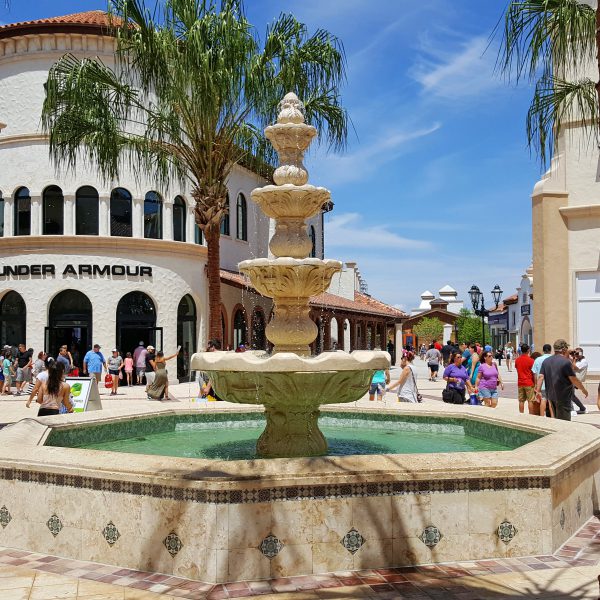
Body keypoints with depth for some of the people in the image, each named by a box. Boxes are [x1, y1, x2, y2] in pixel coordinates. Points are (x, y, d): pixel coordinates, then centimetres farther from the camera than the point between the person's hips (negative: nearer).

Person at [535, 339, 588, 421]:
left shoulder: (546, 361, 6)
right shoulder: (566, 362, -14)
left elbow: (541, 377, 0)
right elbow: (574, 380, -13)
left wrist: (538, 391, 1)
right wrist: (583, 390, 1)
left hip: (551, 396, 7)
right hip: (563, 397, -7)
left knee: (556, 418, 18)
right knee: (564, 420, -3)